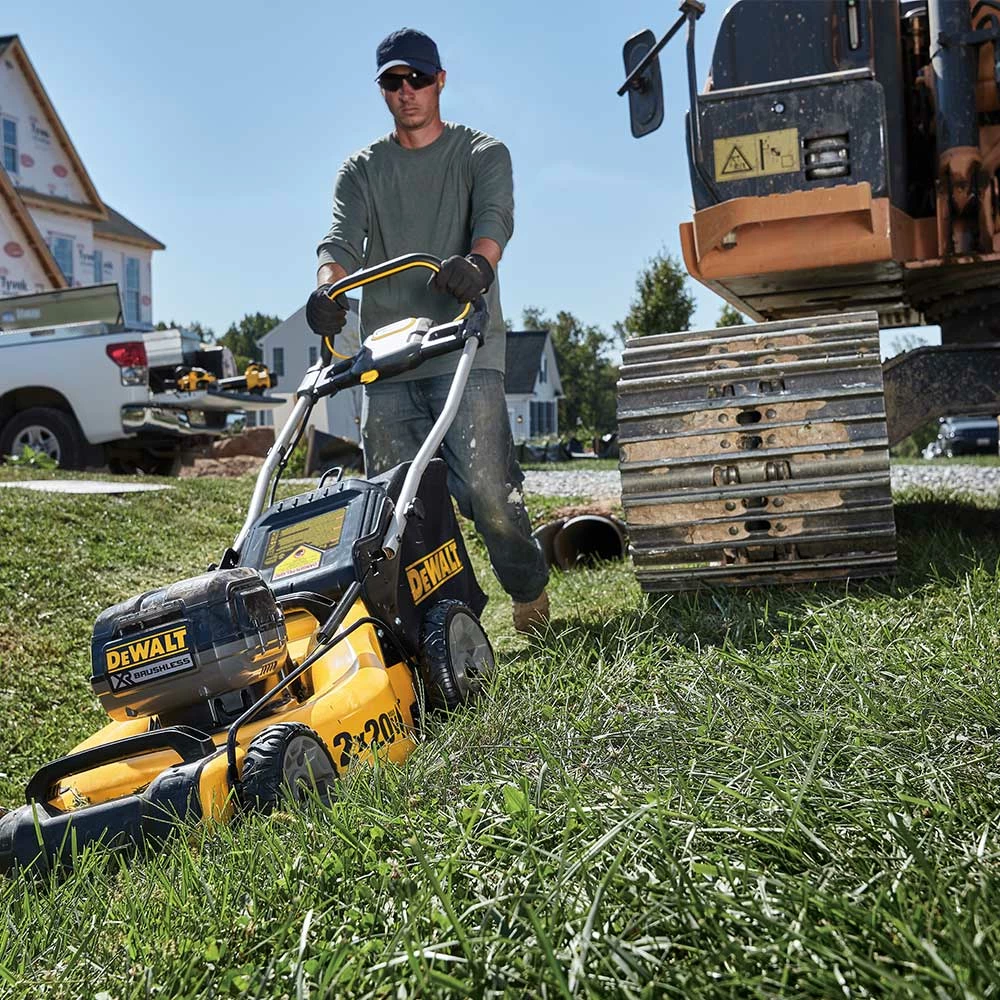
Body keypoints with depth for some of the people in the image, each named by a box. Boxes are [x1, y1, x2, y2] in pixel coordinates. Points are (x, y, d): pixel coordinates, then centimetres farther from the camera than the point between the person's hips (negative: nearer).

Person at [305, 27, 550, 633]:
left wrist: (477, 262, -34)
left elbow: (494, 216, -9)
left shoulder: (483, 154, 13)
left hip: (466, 345, -3)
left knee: (486, 485, -14)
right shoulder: (361, 170, 19)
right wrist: (329, 286, -24)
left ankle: (531, 598, 8)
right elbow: (343, 237, 0)